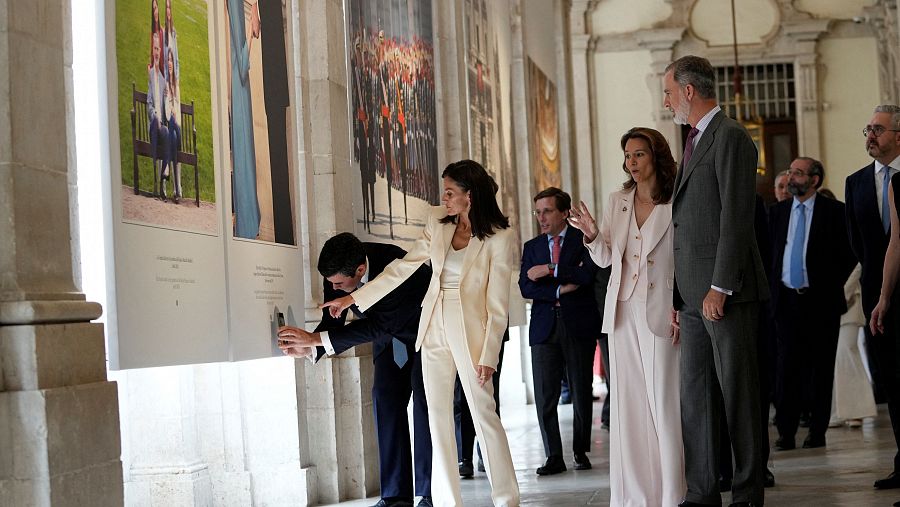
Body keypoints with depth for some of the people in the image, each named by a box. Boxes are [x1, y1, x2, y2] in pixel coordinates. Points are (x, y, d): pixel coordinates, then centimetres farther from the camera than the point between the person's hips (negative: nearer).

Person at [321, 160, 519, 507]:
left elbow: (497, 305, -9)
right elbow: (402, 267, 9)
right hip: (434, 330, 5)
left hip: (471, 332, -5)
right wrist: (353, 299, 7)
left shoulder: (499, 238, -10)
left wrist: (488, 355, -12)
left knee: (484, 416, -3)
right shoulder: (437, 223, 5)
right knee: (438, 417, 4)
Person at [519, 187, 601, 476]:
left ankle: (581, 452, 16)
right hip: (545, 326, 3)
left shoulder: (583, 239, 3)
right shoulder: (532, 246, 14)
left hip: (578, 325, -3)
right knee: (544, 396, -4)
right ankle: (554, 457, 1)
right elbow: (525, 287, 2)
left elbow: (588, 273, -14)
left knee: (581, 393, 3)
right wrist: (559, 291, -11)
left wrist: (550, 270, -15)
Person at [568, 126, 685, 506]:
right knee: (627, 403, 6)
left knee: (663, 402, -5)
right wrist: (591, 234, -6)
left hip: (659, 313, -5)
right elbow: (605, 259, 14)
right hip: (623, 311, 5)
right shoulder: (617, 201, 10)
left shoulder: (675, 204, -5)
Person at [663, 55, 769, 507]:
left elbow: (736, 217, -15)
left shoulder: (730, 137, -7)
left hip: (725, 294, -9)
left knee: (737, 393, -3)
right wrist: (678, 294, 15)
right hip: (694, 296, 9)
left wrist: (720, 287, -19)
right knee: (695, 395, 7)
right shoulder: (696, 142, 21)